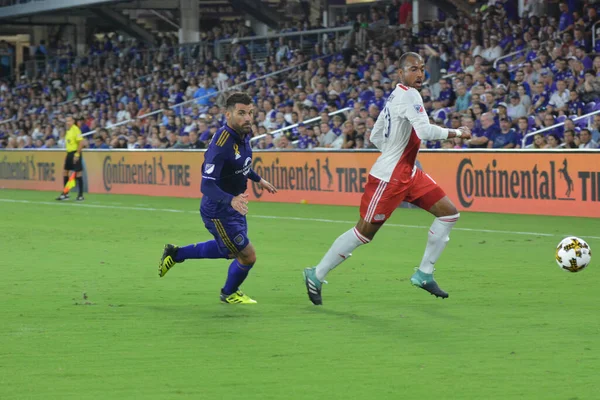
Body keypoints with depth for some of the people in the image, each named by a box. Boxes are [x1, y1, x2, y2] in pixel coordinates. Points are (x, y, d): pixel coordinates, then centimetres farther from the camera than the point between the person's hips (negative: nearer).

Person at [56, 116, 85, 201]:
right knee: (65, 172, 8)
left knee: (78, 173, -5)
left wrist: (77, 154, -21)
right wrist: (67, 155, 18)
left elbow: (81, 142, -18)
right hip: (69, 153, 9)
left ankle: (80, 195, 0)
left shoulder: (76, 129, -13)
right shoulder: (68, 130, 14)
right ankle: (65, 194, 14)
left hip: (75, 153, -9)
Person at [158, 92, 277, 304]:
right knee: (248, 256, 0)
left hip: (234, 206, 9)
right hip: (218, 211, -9)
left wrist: (258, 179, 26)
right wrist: (231, 200, -50)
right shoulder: (221, 144, -32)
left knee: (229, 251, 29)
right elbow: (206, 186, -36)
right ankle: (229, 293, 30)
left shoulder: (244, 134, -5)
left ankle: (176, 254, 43)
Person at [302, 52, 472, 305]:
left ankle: (424, 274, 10)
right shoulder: (409, 95, -16)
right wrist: (456, 133, -17)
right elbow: (425, 131, -29)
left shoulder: (396, 96, 12)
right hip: (388, 177, -10)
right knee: (365, 232, -3)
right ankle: (316, 275, 10)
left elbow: (376, 136, 18)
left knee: (449, 213, 4)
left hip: (407, 173, 10)